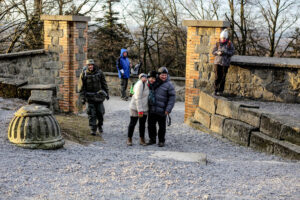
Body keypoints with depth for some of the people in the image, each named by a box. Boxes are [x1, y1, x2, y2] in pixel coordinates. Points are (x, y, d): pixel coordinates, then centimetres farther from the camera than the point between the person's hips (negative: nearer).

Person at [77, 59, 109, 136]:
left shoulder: (99, 72, -3)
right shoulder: (84, 74, -7)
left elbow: (104, 83, 7)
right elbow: (81, 87, -5)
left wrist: (107, 93, 8)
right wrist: (82, 97, -9)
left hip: (99, 95, 2)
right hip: (89, 96, -2)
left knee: (100, 111, 4)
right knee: (91, 113, -4)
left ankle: (100, 125, 29)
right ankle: (93, 129, 2)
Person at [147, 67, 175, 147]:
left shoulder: (169, 85, -6)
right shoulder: (155, 82, 9)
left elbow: (172, 98, -8)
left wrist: (168, 110, -16)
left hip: (162, 110, -4)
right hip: (152, 109, 5)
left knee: (162, 127, 5)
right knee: (151, 125, 10)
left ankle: (161, 141, 19)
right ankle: (152, 139, 26)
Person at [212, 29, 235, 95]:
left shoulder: (229, 44, 0)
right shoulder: (218, 44, 6)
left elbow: (232, 52, -2)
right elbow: (213, 51, 8)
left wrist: (225, 52, -17)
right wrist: (218, 52, -13)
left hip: (225, 63, -1)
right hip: (217, 62, 1)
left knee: (223, 77, 0)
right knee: (217, 76, -1)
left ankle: (221, 90, 8)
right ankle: (216, 90, 8)